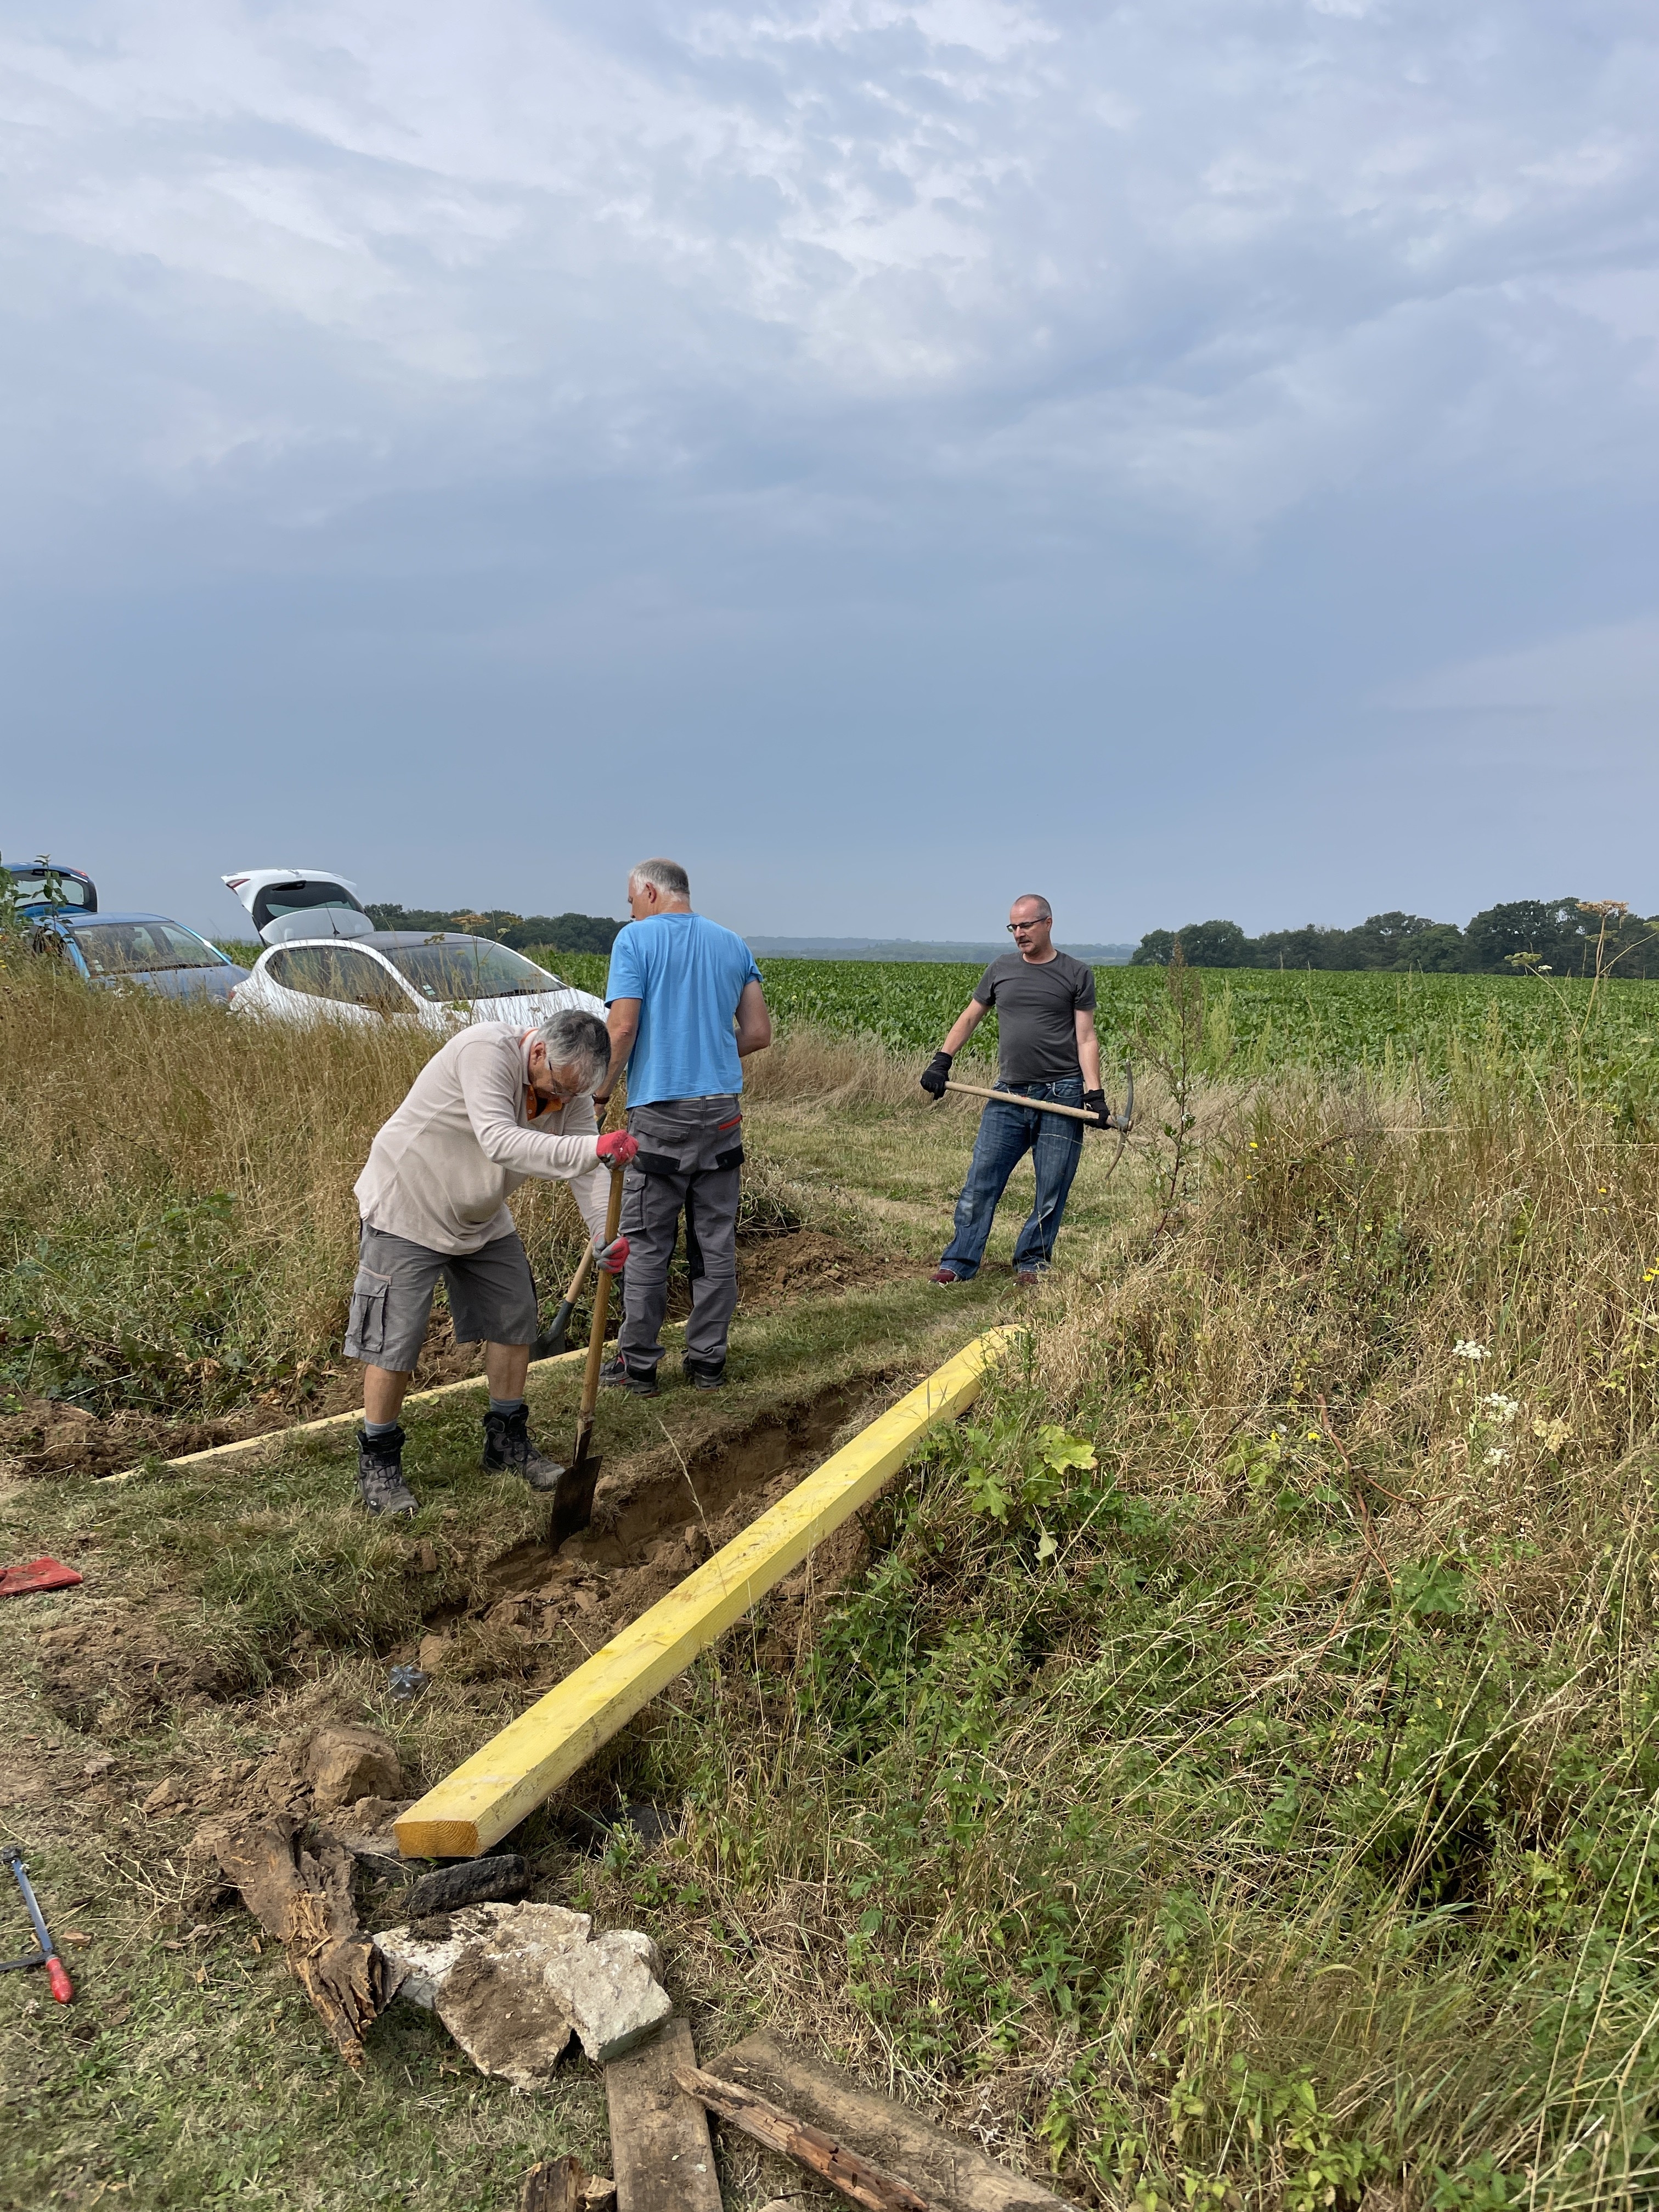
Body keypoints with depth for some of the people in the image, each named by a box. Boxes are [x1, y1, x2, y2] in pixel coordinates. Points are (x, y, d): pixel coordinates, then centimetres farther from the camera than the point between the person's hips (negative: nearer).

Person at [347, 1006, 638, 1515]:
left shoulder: (570, 1085, -7)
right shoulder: (487, 1050, -31)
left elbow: (587, 1169, -10)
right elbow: (499, 1140, -43)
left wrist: (607, 1237, -28)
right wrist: (593, 1148, -53)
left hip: (481, 1217, 8)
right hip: (407, 1208, -8)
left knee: (515, 1320, 11)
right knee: (395, 1339, -6)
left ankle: (508, 1441, 27)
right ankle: (378, 1463, 11)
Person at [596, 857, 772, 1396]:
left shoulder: (636, 938, -3)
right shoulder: (732, 944, 12)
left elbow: (623, 1029, -13)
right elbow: (758, 1034, 9)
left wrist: (602, 1090, -1)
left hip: (659, 1113, -4)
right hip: (723, 1109, 5)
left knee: (646, 1246, 4)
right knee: (716, 1243, 10)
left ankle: (637, 1365, 11)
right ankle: (707, 1361, 17)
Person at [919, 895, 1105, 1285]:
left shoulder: (1077, 975, 5)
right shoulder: (1001, 969, 12)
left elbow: (1086, 1039, 1)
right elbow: (969, 1018, 18)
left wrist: (1094, 1092, -9)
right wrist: (941, 1060, 5)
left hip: (1062, 1095, -2)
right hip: (1009, 1093, 2)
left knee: (1052, 1191, 3)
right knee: (981, 1182, -1)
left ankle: (1031, 1262, 16)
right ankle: (959, 1262, 5)